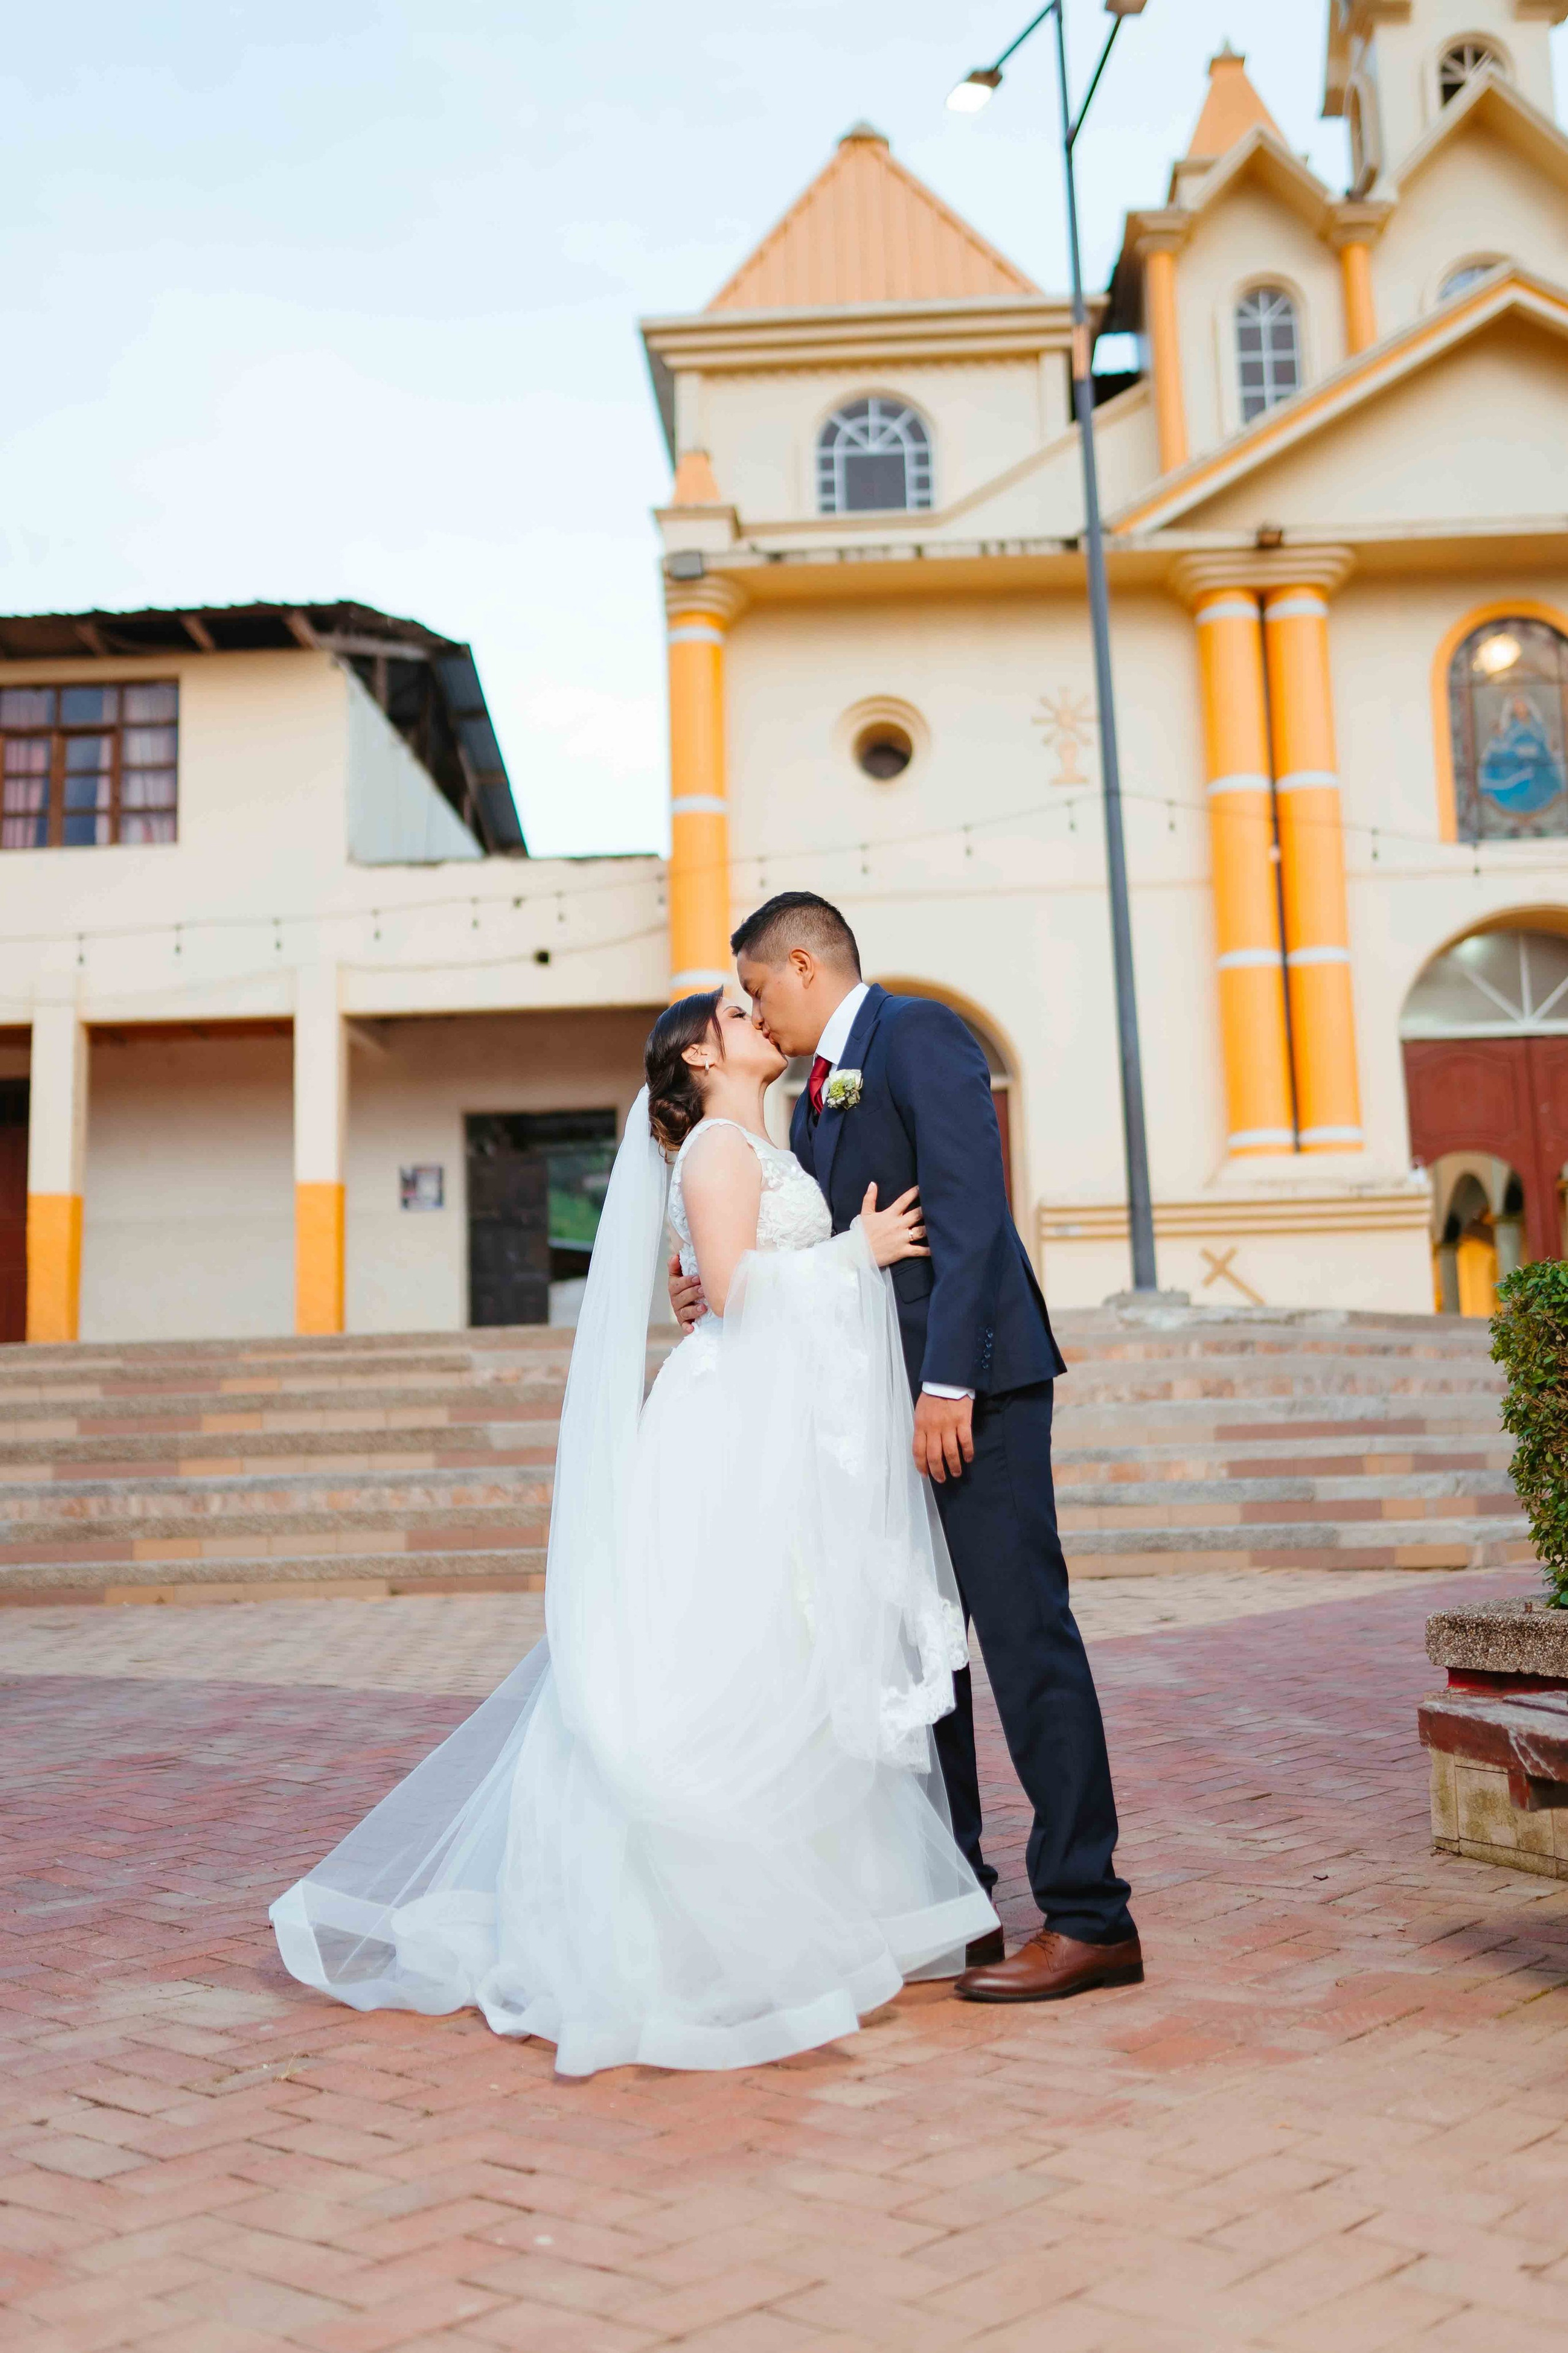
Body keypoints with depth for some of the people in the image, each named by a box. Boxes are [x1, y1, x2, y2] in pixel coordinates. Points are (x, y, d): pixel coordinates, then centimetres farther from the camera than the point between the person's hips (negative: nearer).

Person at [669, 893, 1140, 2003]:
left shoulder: (919, 1034, -6)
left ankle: (1089, 1918, 2)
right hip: (894, 1405, 10)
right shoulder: (817, 1096, 20)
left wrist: (949, 1382, -23)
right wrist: (724, 1295, 5)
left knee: (1024, 1635, -6)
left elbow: (969, 1211, -18)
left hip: (973, 1384, -10)